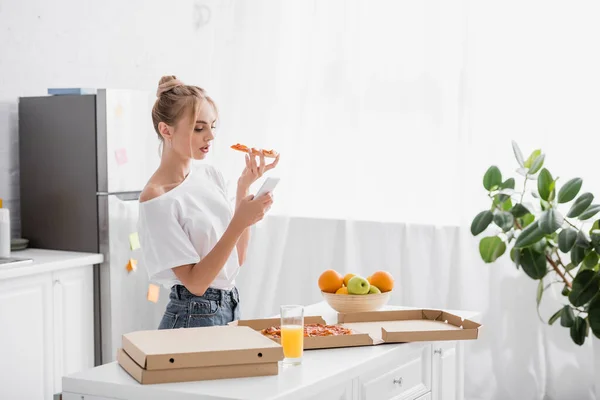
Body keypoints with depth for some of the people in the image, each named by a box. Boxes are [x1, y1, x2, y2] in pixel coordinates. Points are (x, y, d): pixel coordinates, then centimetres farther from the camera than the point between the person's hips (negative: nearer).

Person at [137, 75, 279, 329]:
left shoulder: (209, 174, 3)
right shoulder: (157, 199, -18)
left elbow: (237, 258, 5)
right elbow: (195, 282, -19)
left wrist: (244, 187, -2)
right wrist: (239, 223, -25)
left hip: (232, 308, 7)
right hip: (194, 317, -7)